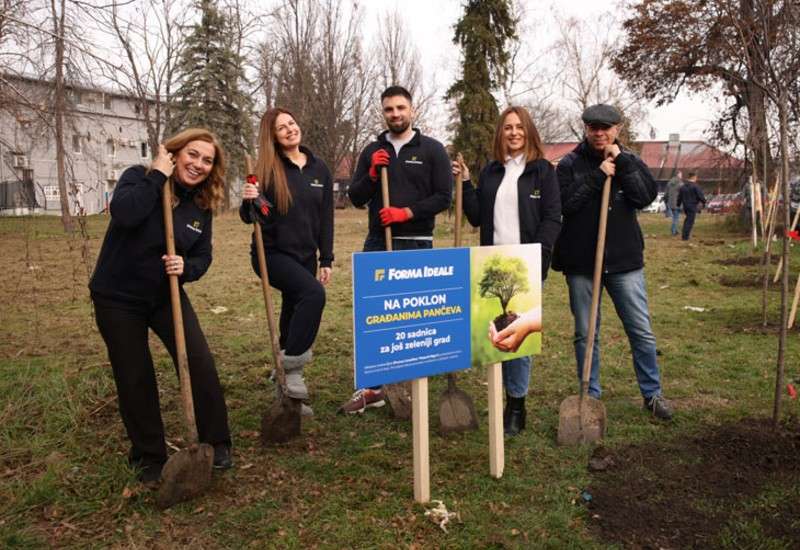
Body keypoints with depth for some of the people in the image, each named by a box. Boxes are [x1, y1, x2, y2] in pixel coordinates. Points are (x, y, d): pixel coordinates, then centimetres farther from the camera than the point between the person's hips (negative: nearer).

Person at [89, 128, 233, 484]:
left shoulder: (201, 205, -1)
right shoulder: (139, 177, -12)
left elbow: (203, 256, 3)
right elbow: (123, 213, -33)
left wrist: (186, 267, -19)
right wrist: (157, 176, -27)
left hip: (167, 296, 3)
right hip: (117, 298, -3)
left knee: (200, 364, -9)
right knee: (134, 378, 4)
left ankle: (216, 443, 10)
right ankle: (150, 456, 23)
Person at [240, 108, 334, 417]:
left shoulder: (319, 169, 4)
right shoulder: (267, 169, -6)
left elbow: (326, 218, 7)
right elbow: (250, 218, -4)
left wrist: (326, 260, 3)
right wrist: (248, 201, -27)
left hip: (305, 256, 5)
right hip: (272, 253, -5)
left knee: (293, 314, 10)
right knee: (313, 294, -29)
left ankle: (286, 391, 24)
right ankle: (292, 366, -17)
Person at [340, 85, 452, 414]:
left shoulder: (432, 150, 3)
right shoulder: (372, 151, 12)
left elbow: (443, 197, -4)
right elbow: (355, 198, 9)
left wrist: (406, 212, -14)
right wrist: (371, 174, -7)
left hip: (417, 245, -3)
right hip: (376, 243, 3)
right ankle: (371, 387, 15)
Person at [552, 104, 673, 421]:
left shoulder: (629, 162, 7)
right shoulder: (570, 164, 2)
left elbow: (646, 197, -9)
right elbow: (564, 204, -11)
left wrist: (621, 161, -11)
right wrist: (597, 176, -15)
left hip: (624, 260, 1)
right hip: (581, 262, -1)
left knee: (642, 331, 5)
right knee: (586, 334, 8)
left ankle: (652, 394, 21)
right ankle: (591, 395, 22)